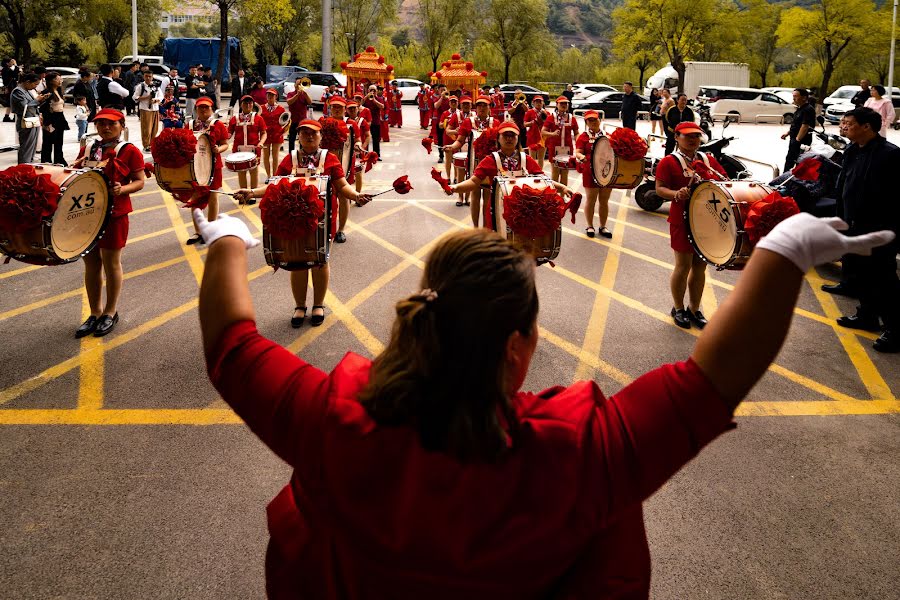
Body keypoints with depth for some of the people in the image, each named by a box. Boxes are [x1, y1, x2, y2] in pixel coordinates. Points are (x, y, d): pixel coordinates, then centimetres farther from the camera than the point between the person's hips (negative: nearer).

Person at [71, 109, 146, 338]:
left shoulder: (129, 151, -6)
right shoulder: (87, 150, 9)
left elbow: (139, 181, -6)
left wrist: (122, 189, -24)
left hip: (114, 214, -5)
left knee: (111, 263, 6)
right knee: (91, 263, 11)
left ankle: (110, 312, 23)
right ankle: (95, 313, 24)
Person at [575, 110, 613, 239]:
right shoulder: (583, 136, 0)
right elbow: (578, 152, -10)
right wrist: (581, 156, -32)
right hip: (590, 172, -3)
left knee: (604, 201, 10)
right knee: (591, 200, 5)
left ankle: (603, 227, 21)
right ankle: (590, 226, 18)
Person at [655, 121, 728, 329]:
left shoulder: (708, 160, 10)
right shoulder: (668, 162, -6)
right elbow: (659, 188, -12)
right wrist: (676, 194, -30)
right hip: (682, 220, -5)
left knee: (700, 266, 12)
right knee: (683, 266, 3)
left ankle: (694, 309, 26)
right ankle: (678, 308, 22)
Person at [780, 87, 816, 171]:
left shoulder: (808, 110, -18)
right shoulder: (800, 109, 15)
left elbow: (805, 126, -23)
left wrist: (798, 139, -22)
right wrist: (787, 133, 17)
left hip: (801, 142, -11)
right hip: (794, 140, 11)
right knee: (789, 159, 16)